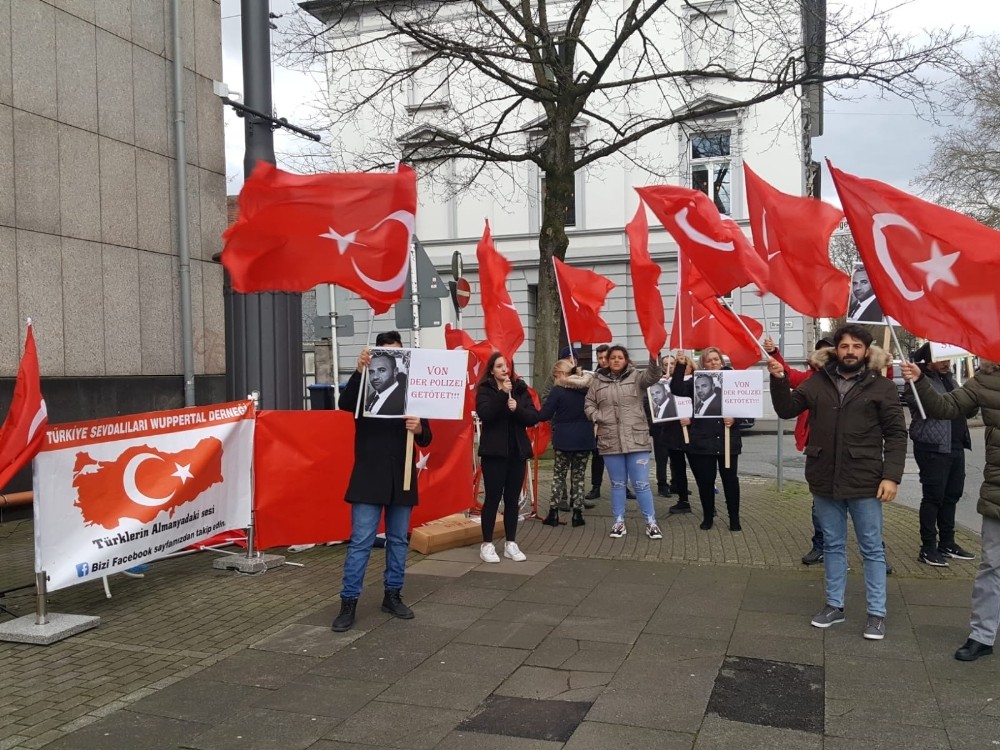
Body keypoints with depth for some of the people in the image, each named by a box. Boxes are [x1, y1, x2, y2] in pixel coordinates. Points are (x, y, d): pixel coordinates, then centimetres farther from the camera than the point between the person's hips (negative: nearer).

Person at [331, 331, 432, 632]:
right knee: (360, 541, -2)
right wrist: (359, 371, -34)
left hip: (402, 478, 3)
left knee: (398, 540, 12)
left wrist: (419, 429, -22)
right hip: (369, 478, -2)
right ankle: (348, 603, 5)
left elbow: (426, 439, 2)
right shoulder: (366, 386, 1)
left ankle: (392, 596, 25)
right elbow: (345, 404, -21)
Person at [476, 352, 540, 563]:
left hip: (517, 452, 4)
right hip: (494, 452, -4)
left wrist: (517, 409, -17)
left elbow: (534, 417, 0)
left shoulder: (521, 389, 7)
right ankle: (487, 545, 9)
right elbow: (485, 414, -19)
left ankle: (510, 543, 18)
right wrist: (502, 394, -22)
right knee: (492, 498, -1)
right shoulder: (485, 390, -3)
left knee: (512, 499, 9)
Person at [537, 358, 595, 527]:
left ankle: (553, 513, 7)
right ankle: (577, 513, 9)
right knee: (579, 476, 11)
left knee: (559, 475, 8)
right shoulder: (587, 388, 3)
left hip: (564, 439, -3)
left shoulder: (557, 391, -10)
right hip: (584, 439, 3)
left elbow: (543, 416, -9)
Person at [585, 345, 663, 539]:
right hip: (610, 441, 2)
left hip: (636, 439, -2)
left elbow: (653, 376, -16)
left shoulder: (636, 377, 3)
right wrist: (598, 418, -7)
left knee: (641, 484, 2)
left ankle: (651, 522, 13)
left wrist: (654, 358, -35)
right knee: (617, 484, 12)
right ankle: (619, 522, 21)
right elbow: (589, 404, 12)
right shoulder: (598, 381, 9)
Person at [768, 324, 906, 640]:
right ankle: (834, 605, 27)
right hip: (825, 480, 3)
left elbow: (896, 434, -3)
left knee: (872, 549, 8)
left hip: (864, 482, -3)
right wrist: (779, 380, -13)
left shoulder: (881, 386, -3)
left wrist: (891, 475, -12)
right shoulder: (819, 381, 5)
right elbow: (786, 409, 4)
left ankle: (876, 613, 19)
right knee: (832, 545, 14)